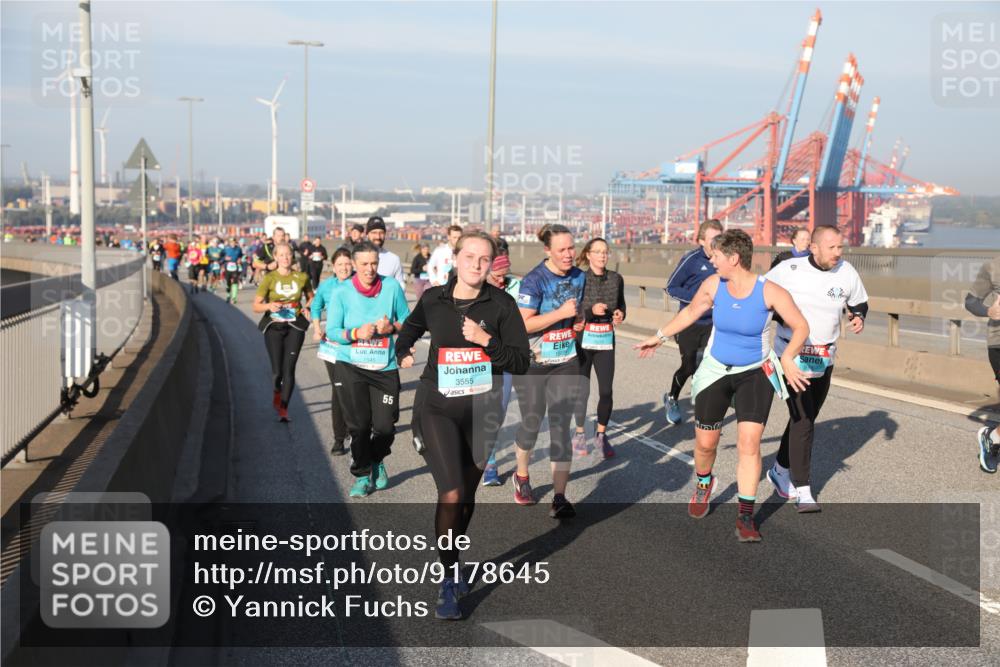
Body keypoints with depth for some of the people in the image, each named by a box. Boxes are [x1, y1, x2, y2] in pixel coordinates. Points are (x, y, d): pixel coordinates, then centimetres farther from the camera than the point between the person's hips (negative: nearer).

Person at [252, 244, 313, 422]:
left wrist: (307, 307, -2)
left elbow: (310, 296, 19)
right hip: (274, 327, -1)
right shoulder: (269, 278, -4)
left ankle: (283, 408, 3)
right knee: (277, 370, -1)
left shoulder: (301, 277, 2)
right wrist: (269, 306, -26)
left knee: (289, 369, -6)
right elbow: (256, 306, -6)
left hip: (295, 327, 1)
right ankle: (277, 396, 32)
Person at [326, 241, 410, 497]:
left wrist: (391, 327, -15)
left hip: (385, 368, 1)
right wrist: (356, 333, -22)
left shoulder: (392, 286, -1)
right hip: (350, 367, -1)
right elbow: (332, 331, -5)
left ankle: (376, 461, 32)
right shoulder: (341, 293, -4)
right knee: (359, 425, 1)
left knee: (385, 426, -1)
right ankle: (362, 475, 22)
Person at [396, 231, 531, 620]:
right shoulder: (433, 301, -1)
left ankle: (453, 561, 36)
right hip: (439, 409, -1)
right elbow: (410, 329, 23)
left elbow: (521, 362, -8)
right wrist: (403, 353, 6)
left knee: (467, 495, 13)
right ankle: (449, 579, -2)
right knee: (451, 494, -14)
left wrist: (486, 340, -20)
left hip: (483, 410, 1)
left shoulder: (501, 304, -5)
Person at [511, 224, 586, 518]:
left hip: (566, 363, 4)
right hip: (532, 364, -4)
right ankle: (522, 477, 38)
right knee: (531, 423, 11)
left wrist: (576, 319, 5)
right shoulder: (534, 280, -16)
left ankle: (560, 498, 0)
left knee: (561, 427, -2)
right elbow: (523, 323, -22)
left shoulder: (579, 276, 3)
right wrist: (561, 313, -24)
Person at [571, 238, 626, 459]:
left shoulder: (616, 279, 4)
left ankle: (601, 435, 15)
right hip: (583, 341, -3)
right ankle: (579, 433, 21)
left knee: (607, 391, -2)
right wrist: (591, 310, -23)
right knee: (582, 391, 0)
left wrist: (620, 314, -4)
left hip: (606, 341, 3)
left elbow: (621, 304, 18)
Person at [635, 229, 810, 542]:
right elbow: (690, 311, 10)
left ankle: (745, 516, -1)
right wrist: (660, 336, 15)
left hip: (755, 375, -3)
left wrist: (787, 358, -25)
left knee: (749, 444, -12)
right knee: (705, 443, 9)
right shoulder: (713, 285, -9)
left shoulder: (770, 292, -20)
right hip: (715, 372, 3)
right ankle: (704, 484, 43)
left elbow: (801, 327, -11)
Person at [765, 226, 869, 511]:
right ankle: (802, 490, -6)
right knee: (802, 419, -12)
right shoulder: (789, 269, -14)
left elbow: (860, 302, 11)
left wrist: (859, 317, -10)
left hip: (824, 359, 5)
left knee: (807, 417, 15)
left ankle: (780, 470, 36)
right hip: (791, 356, -5)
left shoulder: (847, 272, -4)